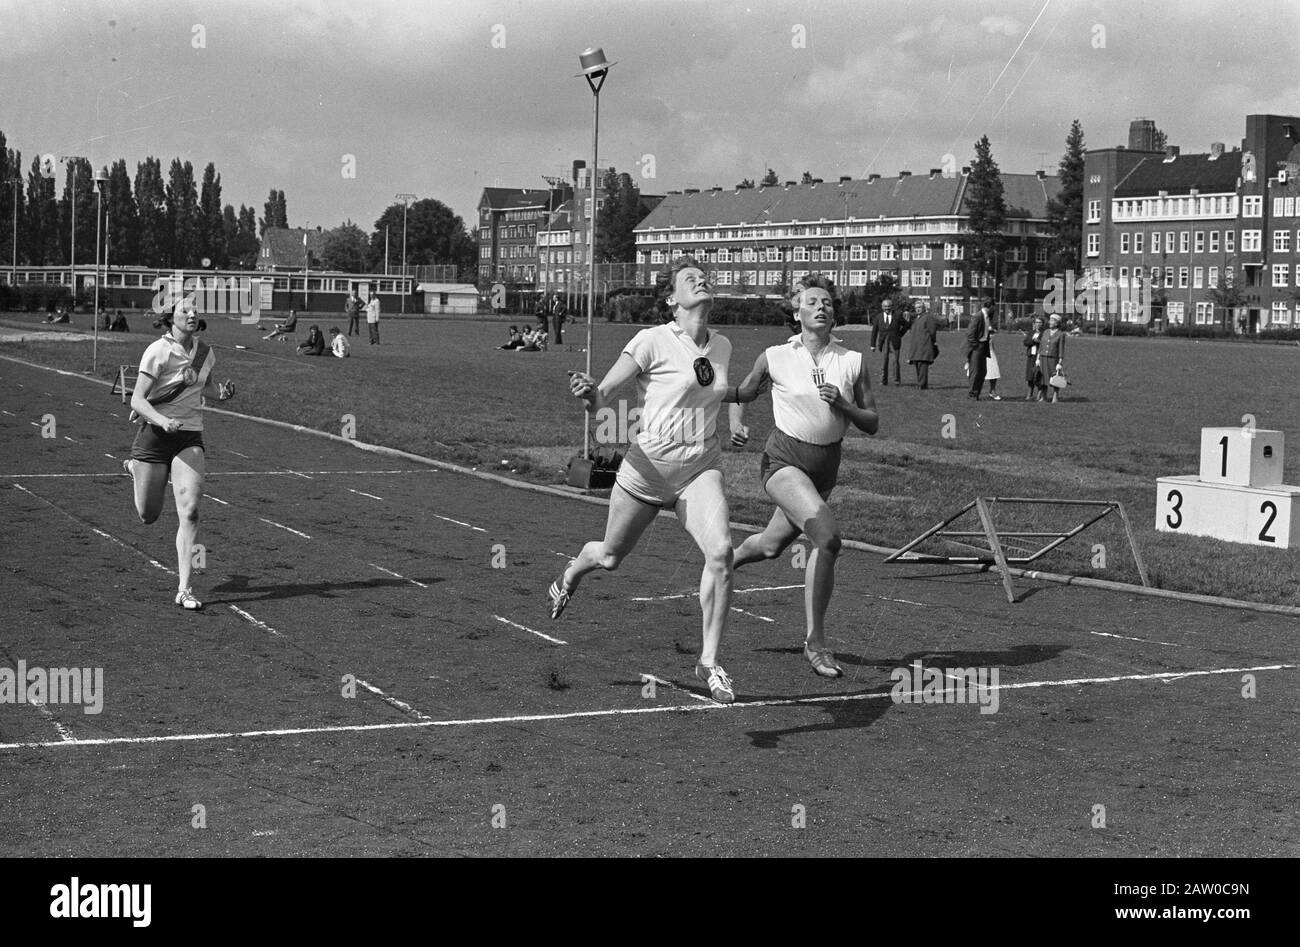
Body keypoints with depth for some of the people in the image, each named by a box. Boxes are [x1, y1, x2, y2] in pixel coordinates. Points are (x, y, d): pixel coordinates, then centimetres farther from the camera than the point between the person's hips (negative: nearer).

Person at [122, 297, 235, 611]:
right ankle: (133, 468, 46)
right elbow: (137, 400, -14)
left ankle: (184, 589, -11)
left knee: (190, 511, -14)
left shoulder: (205, 352, 4)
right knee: (148, 516, 10)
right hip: (154, 434, -3)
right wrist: (163, 421, -31)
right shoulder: (157, 352, -12)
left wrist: (221, 391, 0)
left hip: (190, 437, 3)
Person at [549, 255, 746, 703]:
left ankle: (710, 661, -12)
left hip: (701, 468, 3)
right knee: (609, 556, 16)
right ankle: (572, 573, 56)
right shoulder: (652, 341, -13)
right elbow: (602, 397, -16)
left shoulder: (721, 346, 5)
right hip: (649, 465, -3)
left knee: (720, 551, -23)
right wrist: (588, 391, -36)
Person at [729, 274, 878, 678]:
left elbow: (872, 424, 3)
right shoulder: (775, 358, -3)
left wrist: (842, 404, -14)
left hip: (825, 467, 4)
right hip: (784, 459, -4)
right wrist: (736, 424, -6)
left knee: (771, 545, 20)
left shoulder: (852, 362, 0)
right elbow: (741, 395, 13)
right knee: (828, 538, -24)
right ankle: (814, 641, -15)